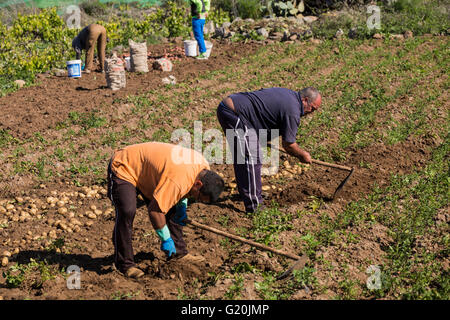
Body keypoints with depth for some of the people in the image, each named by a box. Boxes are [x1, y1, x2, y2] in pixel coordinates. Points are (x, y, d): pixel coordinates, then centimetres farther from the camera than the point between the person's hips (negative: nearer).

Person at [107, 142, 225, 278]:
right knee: (127, 212, -26)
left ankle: (179, 253, 13)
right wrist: (166, 239, -24)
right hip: (123, 169, -9)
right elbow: (154, 210, -35)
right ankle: (125, 264, -17)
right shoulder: (176, 180, -39)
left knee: (173, 210, 4)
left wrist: (182, 207, 5)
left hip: (145, 169, 9)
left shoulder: (203, 165, -10)